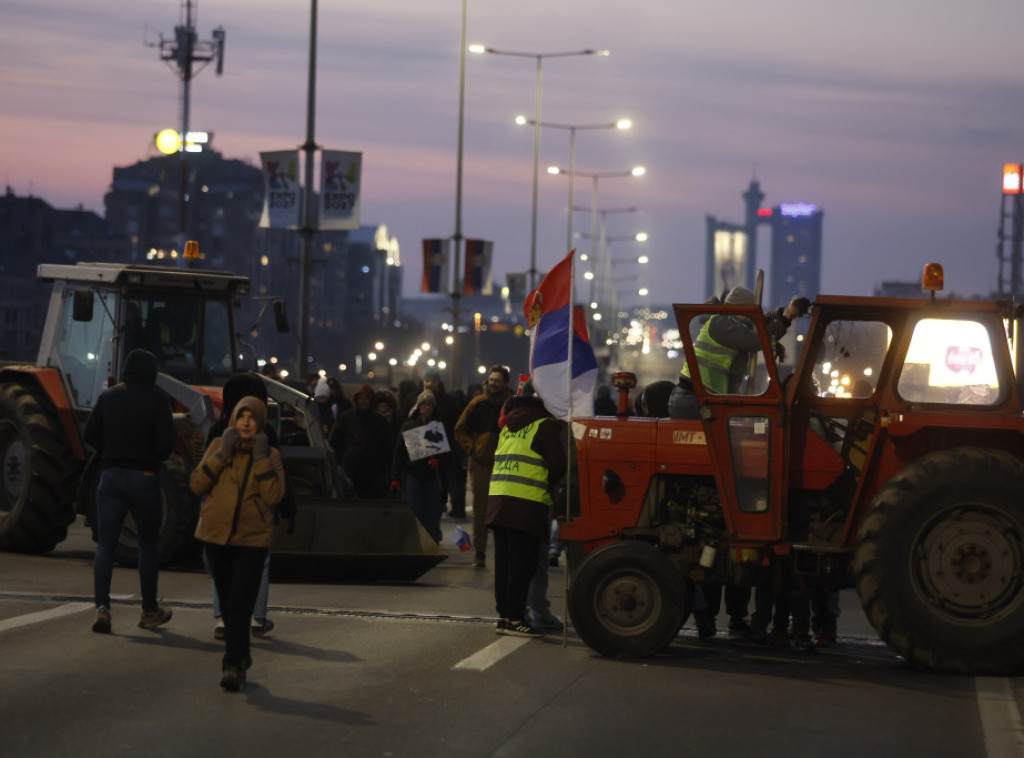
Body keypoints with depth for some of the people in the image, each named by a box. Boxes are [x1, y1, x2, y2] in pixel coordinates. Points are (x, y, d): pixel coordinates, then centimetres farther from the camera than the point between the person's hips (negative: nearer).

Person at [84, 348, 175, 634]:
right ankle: (150, 611, 18)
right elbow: (166, 441, -13)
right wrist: (154, 458, 7)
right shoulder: (157, 399, -7)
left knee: (105, 544, 2)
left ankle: (102, 607, -14)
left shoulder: (108, 396, 4)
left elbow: (89, 435, 6)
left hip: (111, 476, 3)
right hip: (144, 478, -3)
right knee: (148, 545, 11)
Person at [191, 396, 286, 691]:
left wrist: (261, 458, -13)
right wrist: (222, 454, -11)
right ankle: (240, 657, 29)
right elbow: (197, 484, -4)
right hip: (216, 536, 2)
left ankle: (233, 666, -12)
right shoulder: (218, 446, 5)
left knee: (239, 605, -12)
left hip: (252, 540, -2)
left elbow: (274, 496, -11)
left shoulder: (270, 456, 2)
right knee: (227, 603, 12)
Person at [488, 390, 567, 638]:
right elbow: (558, 465, -8)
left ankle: (504, 615, 16)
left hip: (497, 500, 7)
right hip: (527, 504, -7)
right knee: (523, 564, -3)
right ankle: (514, 619, -4)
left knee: (504, 561, 12)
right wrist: (550, 486, 12)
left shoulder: (508, 427, 20)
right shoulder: (545, 426, -4)